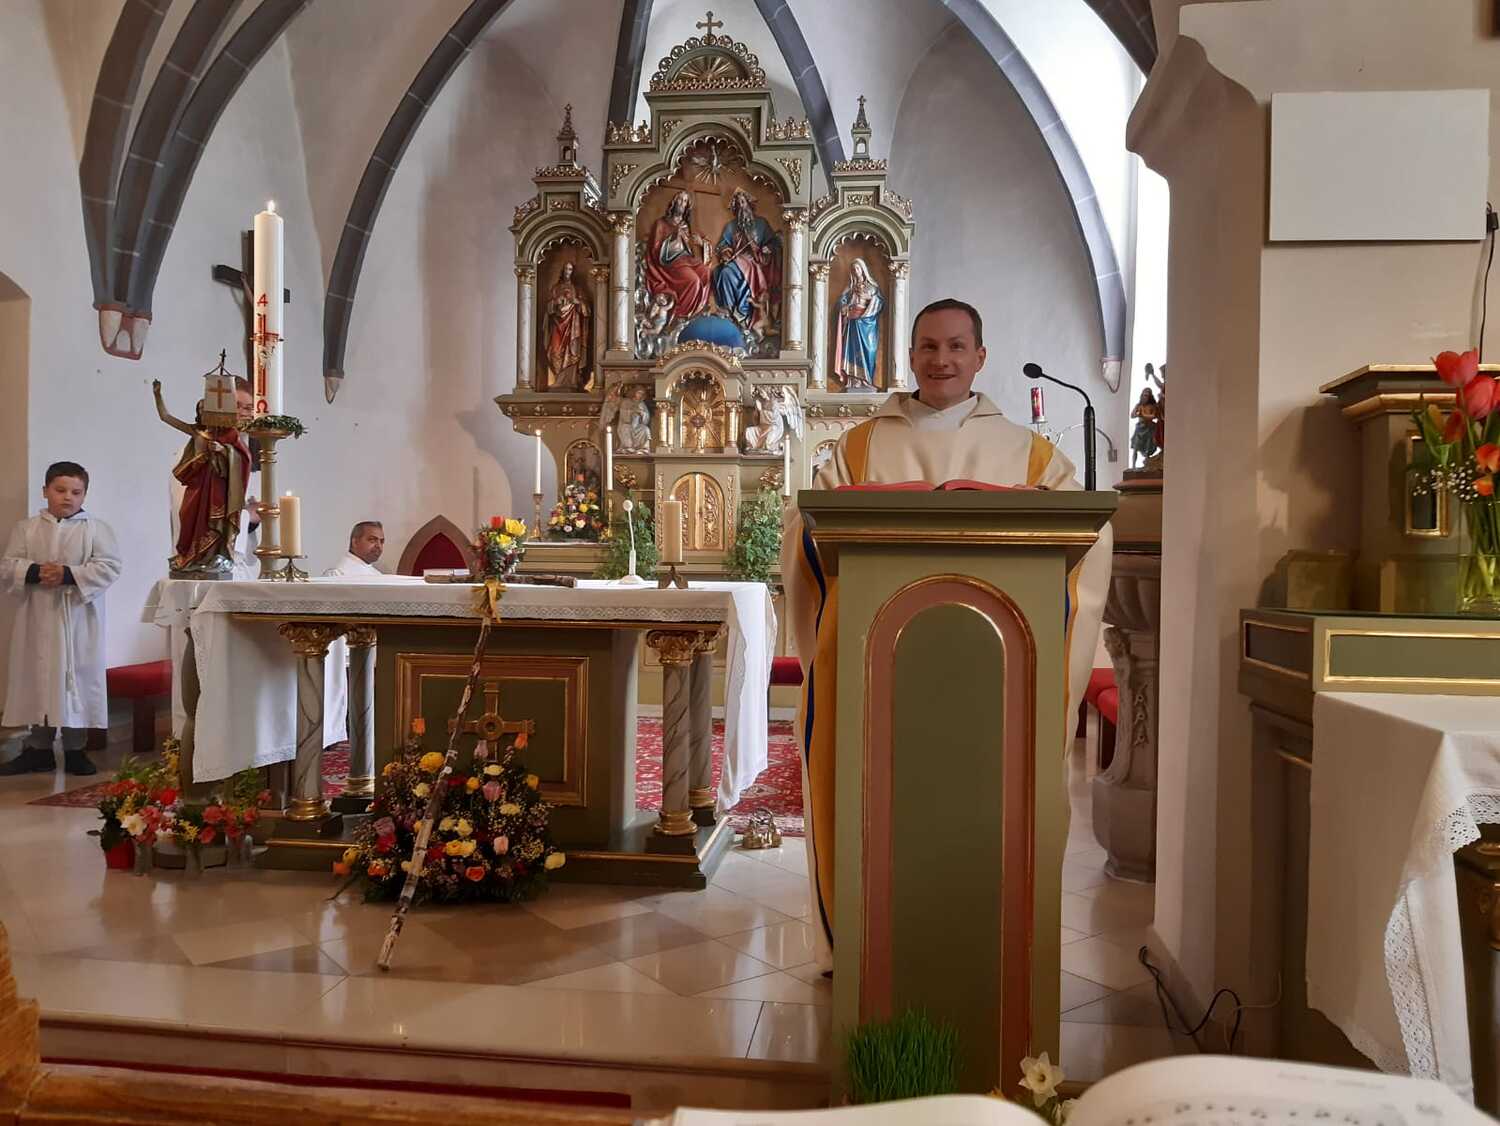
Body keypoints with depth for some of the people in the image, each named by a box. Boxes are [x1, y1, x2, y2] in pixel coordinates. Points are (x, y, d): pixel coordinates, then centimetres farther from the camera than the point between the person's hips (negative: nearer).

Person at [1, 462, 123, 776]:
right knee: (38, 680, 8)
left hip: (79, 620, -2)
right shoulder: (27, 528, 8)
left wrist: (69, 574, -20)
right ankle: (39, 750, 19)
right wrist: (33, 572, -16)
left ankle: (75, 750, 13)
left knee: (77, 678, 2)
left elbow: (109, 566, -9)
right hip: (38, 619, 2)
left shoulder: (96, 528, 0)